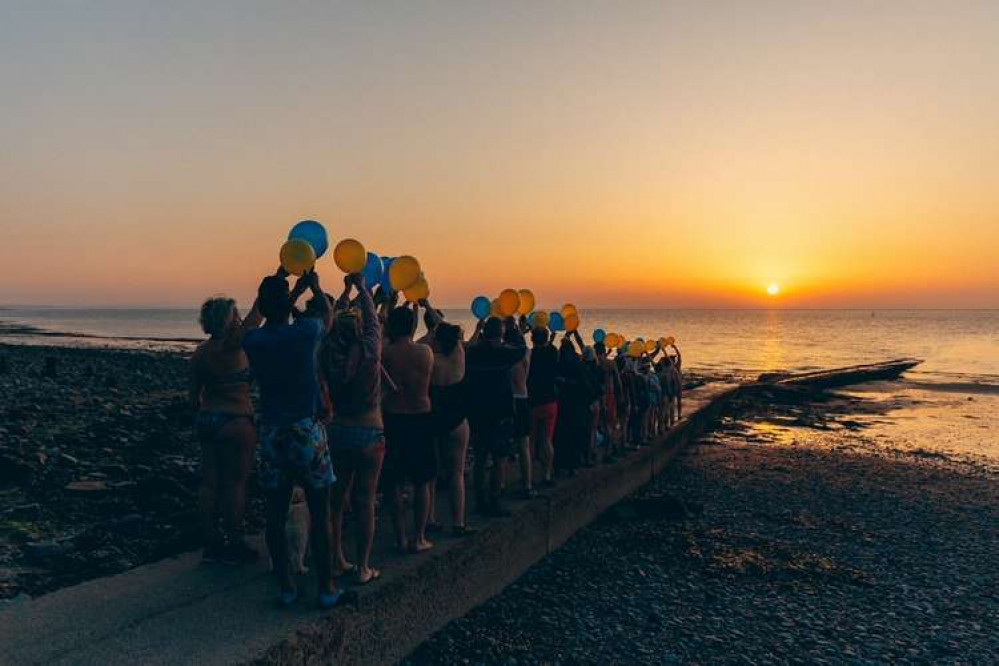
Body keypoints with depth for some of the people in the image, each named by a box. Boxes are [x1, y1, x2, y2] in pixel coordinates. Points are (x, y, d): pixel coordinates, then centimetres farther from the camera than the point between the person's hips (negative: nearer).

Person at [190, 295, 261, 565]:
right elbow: (257, 314, -16)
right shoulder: (231, 346, -16)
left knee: (210, 482, 11)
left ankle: (211, 544, 19)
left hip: (207, 421, 7)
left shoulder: (200, 352, 5)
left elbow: (194, 394, 11)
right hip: (236, 422, -7)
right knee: (236, 483, 2)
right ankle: (234, 547, 10)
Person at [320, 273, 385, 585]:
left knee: (337, 497, 16)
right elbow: (373, 320, 3)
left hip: (337, 431, 3)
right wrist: (361, 288, 17)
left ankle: (337, 559, 26)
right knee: (366, 501, 4)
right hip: (370, 432, -3)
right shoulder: (369, 353, -12)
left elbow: (330, 323, 11)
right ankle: (363, 567, 10)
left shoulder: (328, 356, -5)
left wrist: (346, 290, 21)